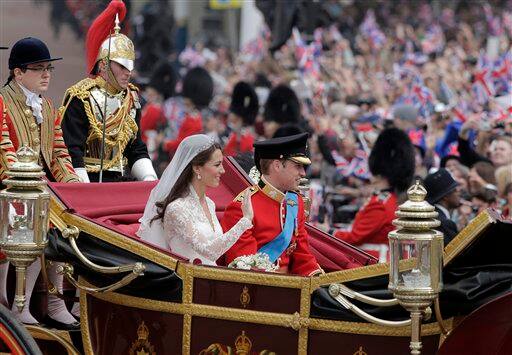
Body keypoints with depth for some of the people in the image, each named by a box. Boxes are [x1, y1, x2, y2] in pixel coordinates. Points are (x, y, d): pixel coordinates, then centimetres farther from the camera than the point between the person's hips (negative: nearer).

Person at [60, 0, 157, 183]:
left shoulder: (131, 99, 13)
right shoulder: (80, 98, -8)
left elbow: (136, 151, 16)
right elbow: (72, 154, -12)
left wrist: (149, 177, -1)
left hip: (118, 182, 6)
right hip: (87, 182, -6)